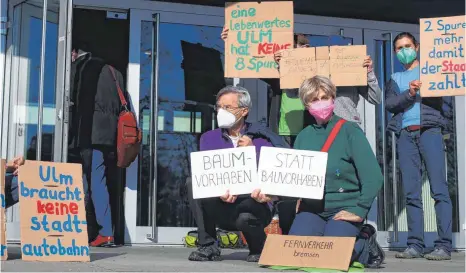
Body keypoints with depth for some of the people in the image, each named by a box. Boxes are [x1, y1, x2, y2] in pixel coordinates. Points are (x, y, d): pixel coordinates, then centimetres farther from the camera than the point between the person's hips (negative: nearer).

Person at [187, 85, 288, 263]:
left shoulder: (261, 138, 1)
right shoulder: (209, 138, 9)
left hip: (255, 204, -2)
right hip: (221, 209, 3)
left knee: (245, 217, -37)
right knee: (193, 184, -22)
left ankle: (259, 248, 2)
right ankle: (208, 246, -15)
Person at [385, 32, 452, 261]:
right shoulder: (395, 79, 21)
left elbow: (439, 96, 2)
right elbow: (389, 104, 5)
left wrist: (421, 89, -15)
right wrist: (409, 93, -12)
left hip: (428, 130, -3)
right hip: (405, 134, 3)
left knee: (439, 188, -10)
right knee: (411, 192, 0)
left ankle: (444, 245, -11)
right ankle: (415, 245, 1)